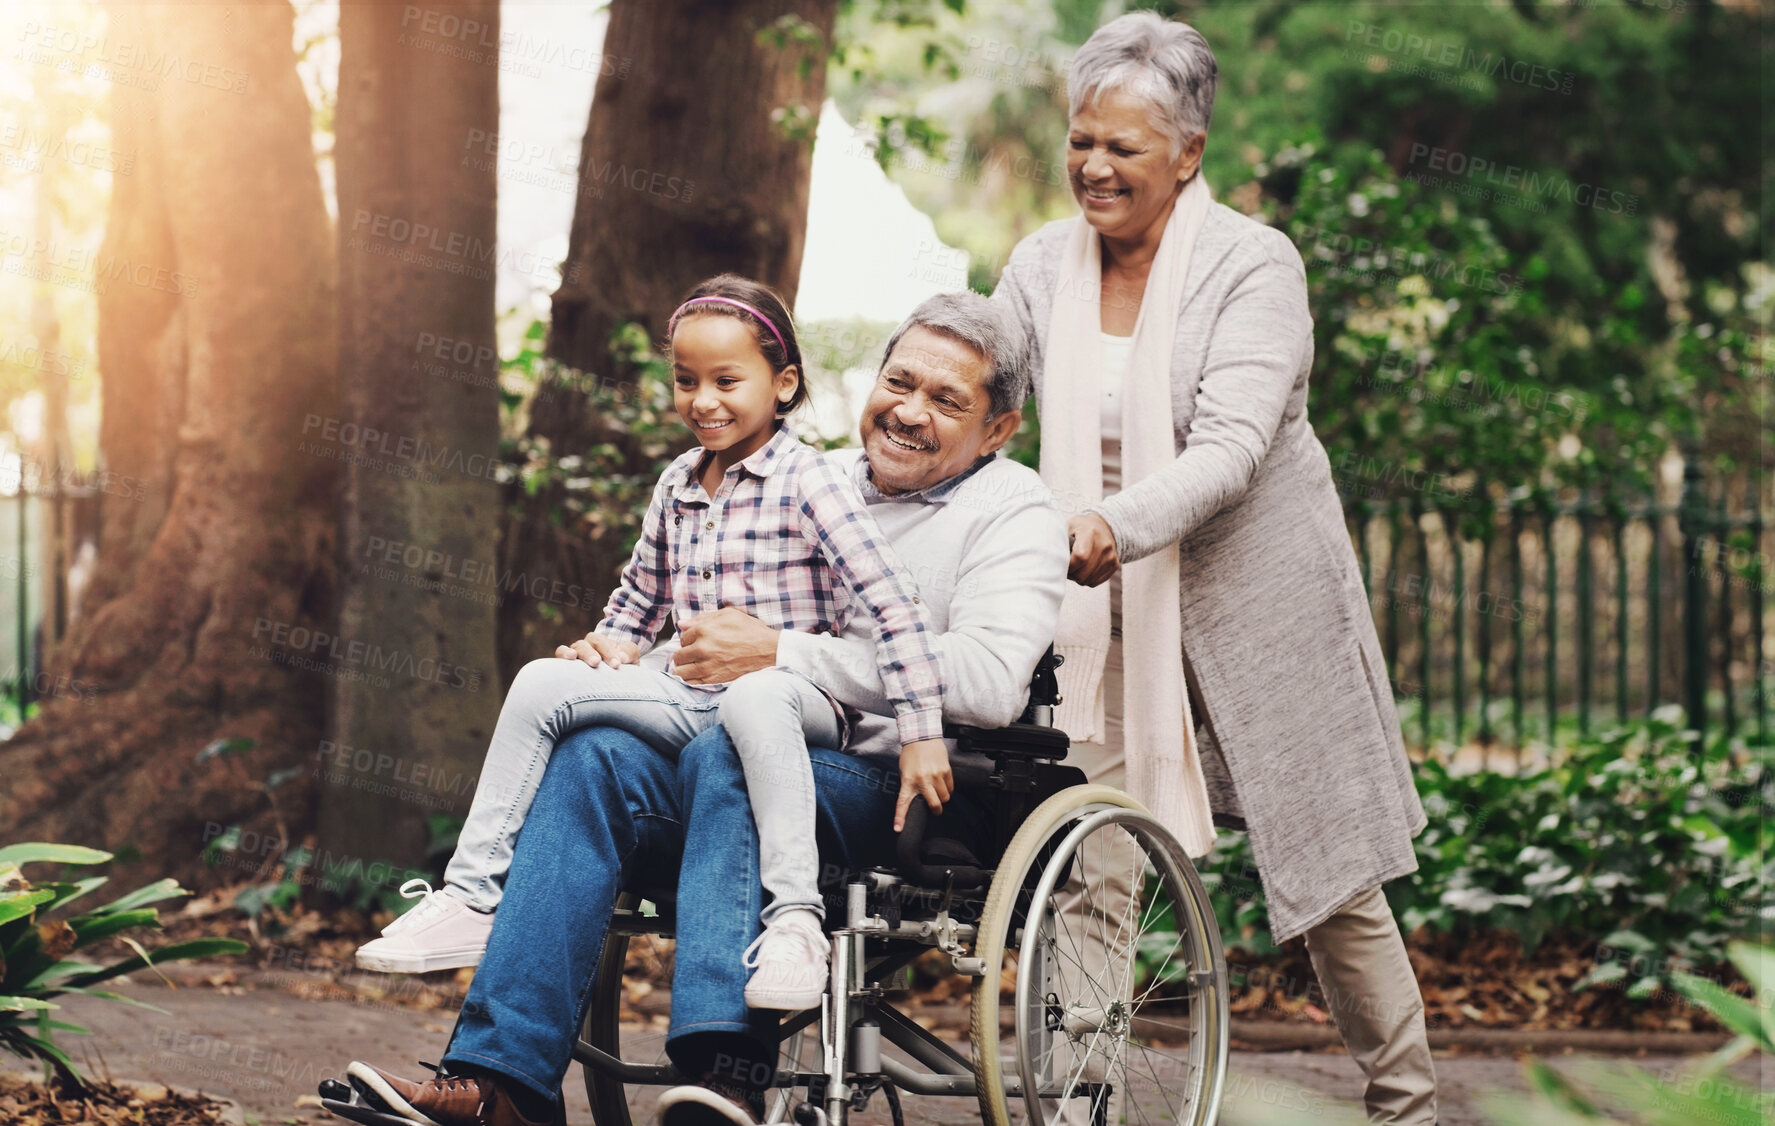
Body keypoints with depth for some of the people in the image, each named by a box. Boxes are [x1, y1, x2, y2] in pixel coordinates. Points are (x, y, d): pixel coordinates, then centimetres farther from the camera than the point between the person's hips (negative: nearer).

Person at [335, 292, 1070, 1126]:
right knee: (594, 756, -20)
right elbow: (723, 633, 27)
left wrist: (784, 655, -19)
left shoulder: (1012, 512, 1)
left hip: (909, 795, -6)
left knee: (725, 752, -34)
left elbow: (989, 680, -18)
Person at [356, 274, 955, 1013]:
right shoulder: (678, 486, 14)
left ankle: (795, 922, -42)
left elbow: (893, 605, -12)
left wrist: (921, 735, -17)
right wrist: (609, 647, 6)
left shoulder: (807, 482, -6)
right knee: (543, 684, -9)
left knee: (752, 696, -41)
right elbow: (639, 597, 29)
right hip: (689, 700, 6)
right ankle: (472, 899, -6)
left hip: (794, 698, -6)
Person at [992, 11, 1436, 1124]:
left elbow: (1229, 448, -23)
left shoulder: (1254, 264, -11)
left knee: (1331, 881, 5)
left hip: (1253, 602, -3)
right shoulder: (1042, 265, 4)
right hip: (1104, 609, 3)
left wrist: (1115, 526, -40)